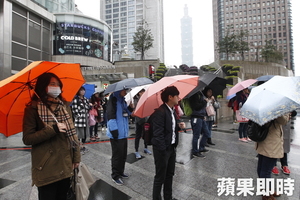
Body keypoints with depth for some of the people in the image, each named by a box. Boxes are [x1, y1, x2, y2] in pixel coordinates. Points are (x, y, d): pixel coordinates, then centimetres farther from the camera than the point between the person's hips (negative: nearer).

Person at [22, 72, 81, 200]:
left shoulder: (65, 106, 5)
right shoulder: (33, 108, -8)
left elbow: (72, 132, 7)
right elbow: (27, 139, -11)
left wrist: (76, 157, 4)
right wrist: (53, 129, -21)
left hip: (66, 164, 4)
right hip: (46, 168, -4)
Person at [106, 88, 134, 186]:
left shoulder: (123, 100, 13)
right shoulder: (113, 100, -13)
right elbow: (111, 116, -19)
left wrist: (130, 107, 0)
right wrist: (114, 131, -21)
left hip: (124, 133, 8)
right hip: (116, 134, -8)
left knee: (123, 154, 17)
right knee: (117, 155, 2)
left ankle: (120, 172, 33)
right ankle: (115, 176, 18)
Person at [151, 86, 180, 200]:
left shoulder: (172, 110, 7)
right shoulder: (160, 112, -21)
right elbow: (158, 134, -22)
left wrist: (175, 145, 9)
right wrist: (163, 150, -19)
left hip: (172, 148, 9)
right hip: (162, 149, -9)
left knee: (170, 175, 21)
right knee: (160, 177, 7)